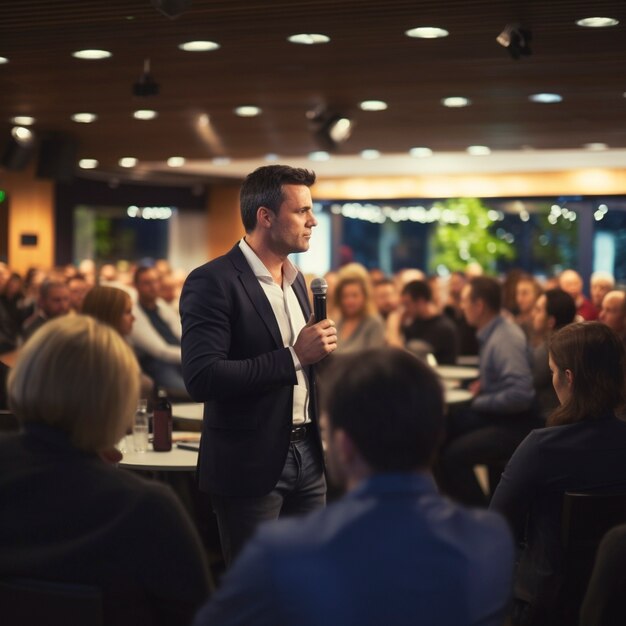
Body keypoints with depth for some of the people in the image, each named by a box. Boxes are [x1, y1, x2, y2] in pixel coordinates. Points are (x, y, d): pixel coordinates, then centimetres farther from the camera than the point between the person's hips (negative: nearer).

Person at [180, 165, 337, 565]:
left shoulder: (295, 280, 12)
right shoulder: (212, 283, -13)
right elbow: (202, 378, -24)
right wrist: (293, 356, -22)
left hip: (307, 457, 7)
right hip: (251, 464, -7)